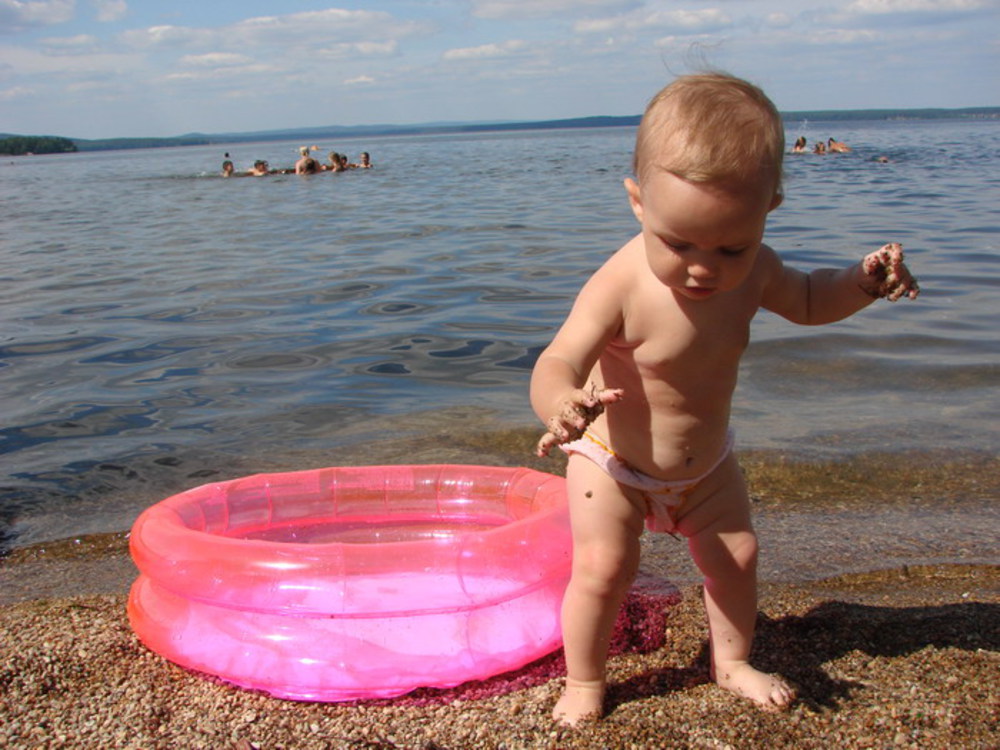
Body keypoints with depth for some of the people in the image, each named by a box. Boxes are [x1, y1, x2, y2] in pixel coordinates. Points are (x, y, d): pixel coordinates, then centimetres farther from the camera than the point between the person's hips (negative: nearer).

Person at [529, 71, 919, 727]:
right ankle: (584, 681, 13)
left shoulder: (751, 271, -14)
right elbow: (557, 363, -38)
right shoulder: (621, 286, -34)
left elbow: (804, 301, 7)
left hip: (707, 465, 5)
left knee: (736, 556, 13)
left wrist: (862, 282, -12)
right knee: (602, 567, -12)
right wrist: (564, 405, -62)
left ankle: (732, 660, 39)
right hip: (612, 461, -5)